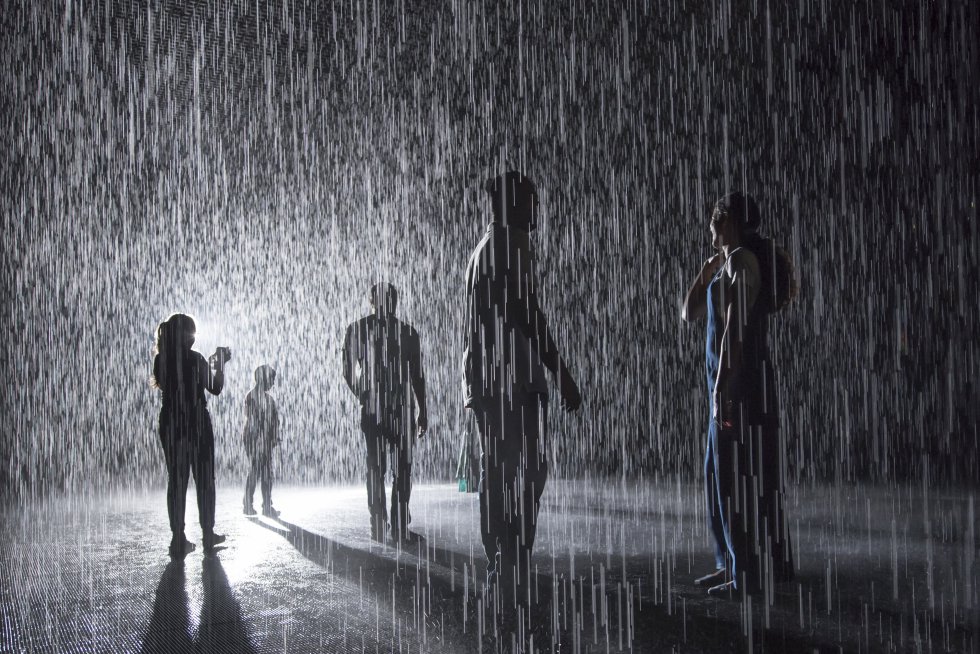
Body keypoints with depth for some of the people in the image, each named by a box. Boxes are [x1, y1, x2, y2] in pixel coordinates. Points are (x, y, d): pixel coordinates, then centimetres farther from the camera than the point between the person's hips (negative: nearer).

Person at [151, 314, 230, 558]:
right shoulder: (194, 358, -12)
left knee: (176, 480, 6)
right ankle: (208, 535, 15)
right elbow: (215, 388, -5)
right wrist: (221, 364, 7)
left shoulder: (161, 360, 4)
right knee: (204, 480, 8)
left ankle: (178, 539, 4)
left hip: (170, 425, 5)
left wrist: (210, 364, 21)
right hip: (196, 423, -4)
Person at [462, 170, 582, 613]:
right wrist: (562, 374, -14)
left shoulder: (485, 248, 22)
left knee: (498, 473, 11)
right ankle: (512, 572, -9)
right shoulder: (512, 245, -9)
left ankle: (501, 568, 16)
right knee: (527, 471, -8)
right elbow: (529, 315, -16)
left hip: (486, 377, 10)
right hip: (513, 377, -10)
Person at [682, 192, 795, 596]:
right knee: (722, 477, 13)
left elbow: (736, 324, -19)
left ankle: (751, 573, -3)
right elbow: (690, 313, 23)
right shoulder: (726, 265, 19)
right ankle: (733, 564, 20)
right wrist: (707, 270, 16)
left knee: (740, 477, -7)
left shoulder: (742, 259, -10)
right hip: (729, 384, 10)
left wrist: (723, 385, -22)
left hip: (741, 383, -10)